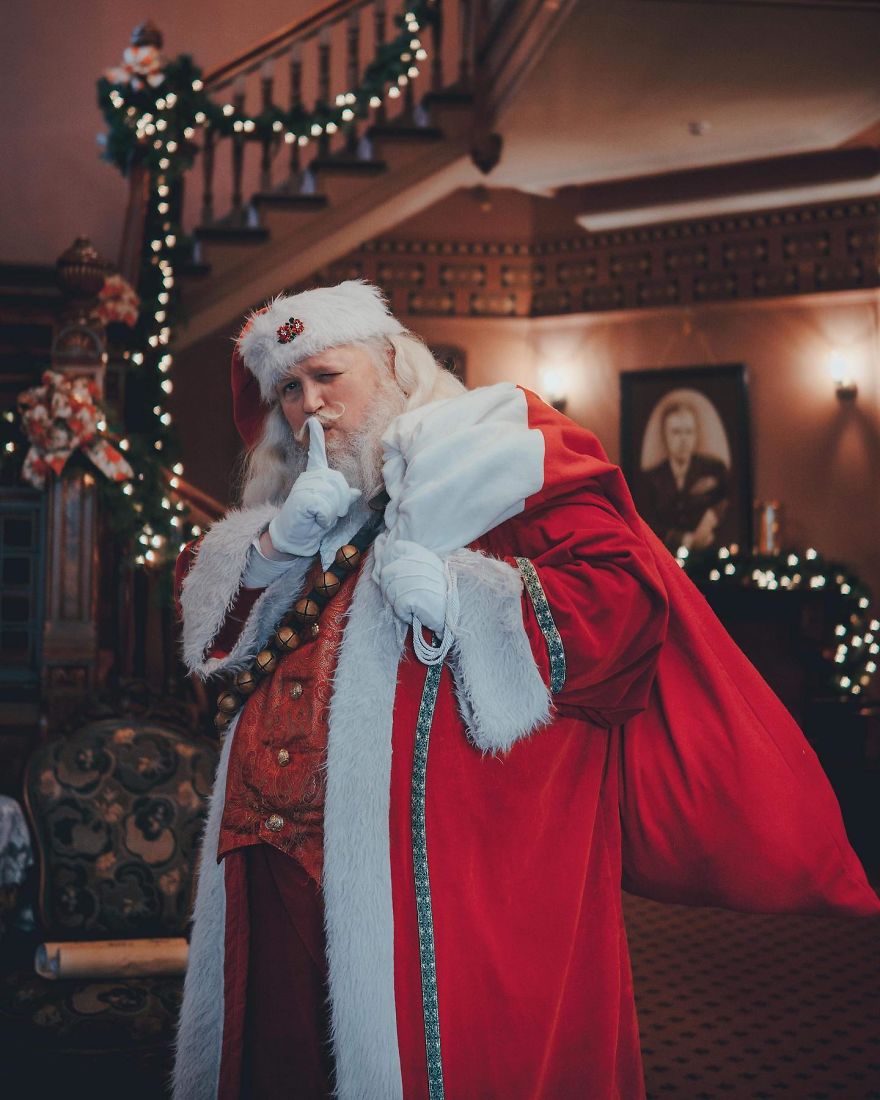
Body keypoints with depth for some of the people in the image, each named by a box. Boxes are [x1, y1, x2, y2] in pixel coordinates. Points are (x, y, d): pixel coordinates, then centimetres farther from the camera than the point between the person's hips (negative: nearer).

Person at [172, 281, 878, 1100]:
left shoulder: (495, 453, 0)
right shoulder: (295, 500, 21)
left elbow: (626, 593, -11)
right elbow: (208, 629, 18)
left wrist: (464, 595, -22)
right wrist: (275, 544, 1)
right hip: (283, 851, 7)